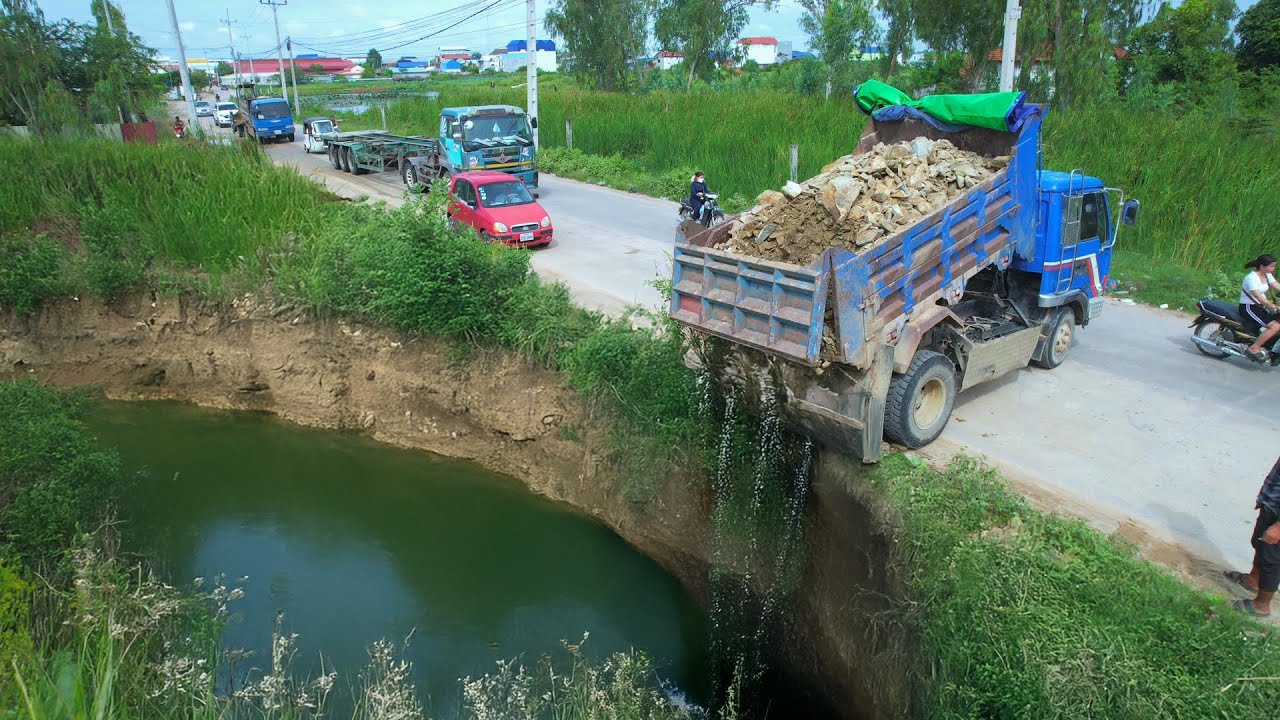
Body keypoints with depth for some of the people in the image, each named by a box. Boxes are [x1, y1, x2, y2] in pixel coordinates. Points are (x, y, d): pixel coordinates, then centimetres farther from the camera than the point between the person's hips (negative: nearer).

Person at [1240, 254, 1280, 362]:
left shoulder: (1267, 276, 8)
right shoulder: (1251, 278, -20)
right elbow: (1259, 298, -28)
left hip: (1261, 307, 9)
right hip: (1249, 308, -9)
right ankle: (1254, 349, -17)